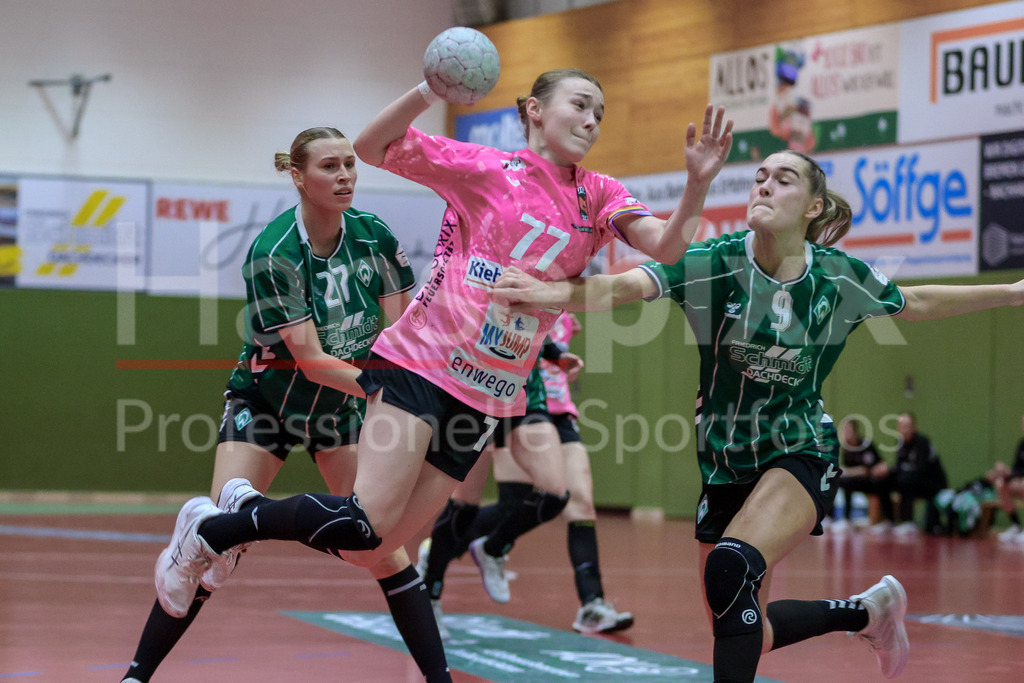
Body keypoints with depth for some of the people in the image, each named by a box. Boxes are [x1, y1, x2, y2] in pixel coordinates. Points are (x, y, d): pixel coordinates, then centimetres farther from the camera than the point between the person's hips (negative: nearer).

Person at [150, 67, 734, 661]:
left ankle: (244, 512, 24)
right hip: (420, 364, -5)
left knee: (369, 550, 2)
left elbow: (666, 247, -4)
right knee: (365, 521, -21)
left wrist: (698, 184, -22)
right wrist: (430, 90, -21)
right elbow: (373, 147, -5)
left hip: (485, 399, 5)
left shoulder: (599, 198, 10)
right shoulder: (485, 169, -1)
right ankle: (208, 531, -3)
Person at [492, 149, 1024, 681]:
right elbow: (627, 286, -33)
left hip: (800, 455, -2)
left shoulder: (840, 277, -9)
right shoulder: (715, 263, -15)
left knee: (731, 568, -31)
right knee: (749, 637, 7)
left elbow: (917, 304, 13)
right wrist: (557, 292, -53)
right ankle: (866, 610, 32)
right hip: (725, 464, 3)